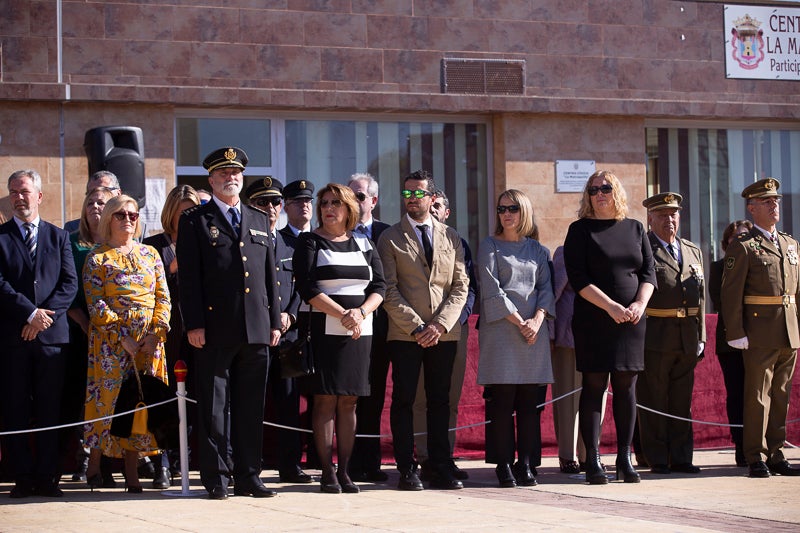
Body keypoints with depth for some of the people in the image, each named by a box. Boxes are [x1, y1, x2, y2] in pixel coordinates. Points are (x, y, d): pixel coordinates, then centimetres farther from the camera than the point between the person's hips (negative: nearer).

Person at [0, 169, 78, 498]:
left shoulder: (58, 237, 12)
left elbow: (70, 283, 3)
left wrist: (44, 316, -10)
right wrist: (31, 313, -14)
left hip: (52, 335, 1)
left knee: (49, 410, 2)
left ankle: (47, 477, 6)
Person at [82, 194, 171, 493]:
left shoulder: (150, 254, 13)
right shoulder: (97, 258, 2)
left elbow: (163, 297, 9)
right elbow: (95, 304, -5)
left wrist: (156, 333, -7)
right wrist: (123, 338, -14)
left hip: (149, 340, 3)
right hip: (111, 339, -3)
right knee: (109, 396, -5)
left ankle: (131, 470, 3)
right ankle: (94, 463, 11)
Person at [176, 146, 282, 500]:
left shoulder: (260, 221, 18)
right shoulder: (195, 222, 4)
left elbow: (270, 275, 17)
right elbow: (189, 278, -3)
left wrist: (275, 321, 11)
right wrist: (194, 324, -11)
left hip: (256, 331, 4)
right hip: (216, 330, -4)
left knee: (251, 407, 7)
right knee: (214, 407, -1)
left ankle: (248, 477, 13)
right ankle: (216, 479, 4)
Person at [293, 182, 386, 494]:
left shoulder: (363, 244, 14)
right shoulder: (310, 242, 2)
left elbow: (379, 286, 8)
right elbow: (307, 288, -8)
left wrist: (361, 312, -12)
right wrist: (343, 315, -16)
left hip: (360, 331, 3)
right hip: (324, 329, -3)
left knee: (349, 401, 3)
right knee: (326, 400, -5)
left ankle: (345, 471, 7)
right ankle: (327, 472, -2)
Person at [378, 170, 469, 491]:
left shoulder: (451, 237, 13)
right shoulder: (390, 238, 4)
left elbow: (460, 286, 7)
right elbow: (389, 290, -3)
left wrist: (440, 324, -8)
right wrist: (416, 327, -11)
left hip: (444, 334, 2)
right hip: (404, 333, -2)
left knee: (440, 401, 5)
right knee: (404, 401, -2)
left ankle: (441, 469, 8)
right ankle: (407, 471, 2)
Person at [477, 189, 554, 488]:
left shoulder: (538, 250, 16)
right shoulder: (490, 247, 6)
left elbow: (546, 287, 10)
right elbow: (492, 290, -3)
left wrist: (537, 320, -8)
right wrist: (518, 322, -10)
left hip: (535, 329, 3)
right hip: (500, 330, -3)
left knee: (530, 401, 1)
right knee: (502, 400, -6)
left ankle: (526, 463, 5)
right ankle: (504, 464, -3)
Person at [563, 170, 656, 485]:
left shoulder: (635, 229, 14)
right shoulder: (580, 230, 2)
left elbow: (649, 272, 11)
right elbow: (578, 278, -7)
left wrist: (640, 303, -8)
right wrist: (611, 307, -15)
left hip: (631, 321, 3)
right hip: (593, 321, -3)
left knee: (626, 387, 4)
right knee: (594, 386, -4)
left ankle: (624, 459, 9)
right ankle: (593, 461, -2)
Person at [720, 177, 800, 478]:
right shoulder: (742, 247, -4)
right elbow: (731, 295, -9)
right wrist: (736, 334, -15)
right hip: (760, 335, -6)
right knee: (758, 396, -3)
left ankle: (775, 456, 15)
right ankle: (757, 459, 1)